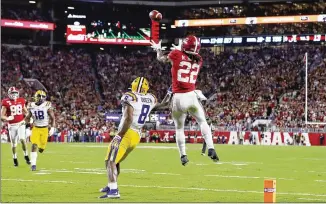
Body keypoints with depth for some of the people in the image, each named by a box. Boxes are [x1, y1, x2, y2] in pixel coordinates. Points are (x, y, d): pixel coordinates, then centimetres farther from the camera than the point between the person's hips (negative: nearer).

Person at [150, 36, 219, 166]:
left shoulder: (177, 54, -2)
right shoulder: (198, 60, 6)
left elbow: (162, 59, 15)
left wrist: (158, 49, 35)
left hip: (178, 98, -1)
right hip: (191, 95, 1)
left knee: (179, 128, 13)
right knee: (203, 122, 16)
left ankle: (183, 155, 10)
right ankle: (211, 149, 1)